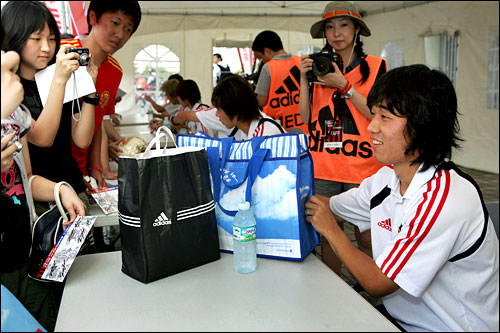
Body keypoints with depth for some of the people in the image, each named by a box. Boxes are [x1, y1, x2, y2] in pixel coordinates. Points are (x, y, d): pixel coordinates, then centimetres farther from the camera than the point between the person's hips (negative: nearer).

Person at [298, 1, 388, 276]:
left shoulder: (374, 65, 3)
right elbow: (306, 117, 6)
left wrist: (343, 85, -13)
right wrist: (304, 79, -4)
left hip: (362, 167, -2)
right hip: (323, 167, 3)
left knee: (366, 239, 3)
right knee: (327, 237, 9)